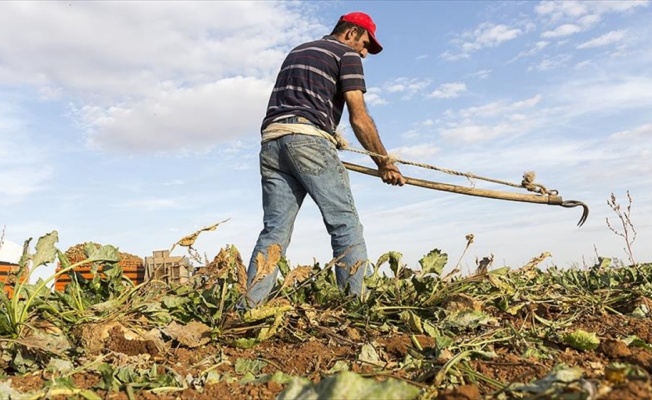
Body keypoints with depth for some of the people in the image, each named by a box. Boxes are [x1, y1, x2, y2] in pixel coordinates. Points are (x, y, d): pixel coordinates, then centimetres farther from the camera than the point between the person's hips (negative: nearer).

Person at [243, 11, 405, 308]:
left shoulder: (297, 52, 31)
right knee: (346, 226, -2)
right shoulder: (346, 54, 9)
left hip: (271, 141, 7)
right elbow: (358, 117, -1)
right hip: (308, 139, -7)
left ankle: (250, 309, -5)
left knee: (275, 231, 2)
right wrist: (384, 162, 6)